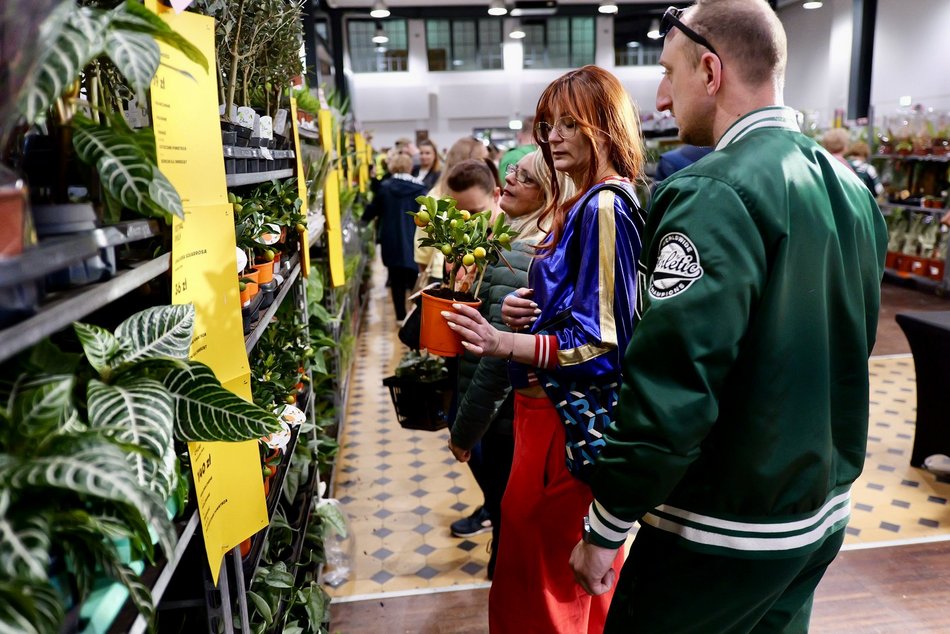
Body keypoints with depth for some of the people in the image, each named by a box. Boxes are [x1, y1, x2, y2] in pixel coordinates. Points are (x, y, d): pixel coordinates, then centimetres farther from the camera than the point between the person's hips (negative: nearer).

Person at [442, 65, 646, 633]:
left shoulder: (605, 209, -18)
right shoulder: (580, 204, 11)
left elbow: (603, 344, -22)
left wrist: (503, 345, -29)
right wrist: (527, 311, 0)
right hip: (556, 409, 10)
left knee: (536, 585, 3)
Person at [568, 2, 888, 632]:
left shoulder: (714, 195, -24)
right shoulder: (851, 187, 4)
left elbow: (670, 396, -27)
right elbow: (849, 348, 12)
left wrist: (603, 531, -15)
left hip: (724, 535, -8)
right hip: (823, 514, 8)